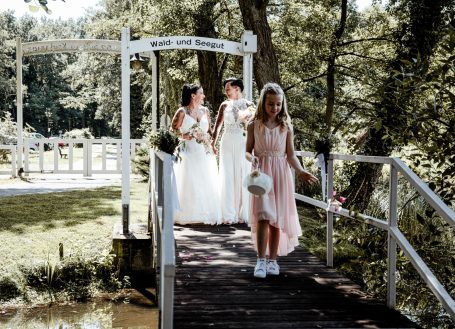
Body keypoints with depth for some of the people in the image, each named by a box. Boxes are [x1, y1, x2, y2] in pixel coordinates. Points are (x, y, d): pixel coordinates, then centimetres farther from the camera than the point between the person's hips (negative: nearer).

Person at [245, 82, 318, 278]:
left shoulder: (286, 127, 4)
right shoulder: (254, 125, 1)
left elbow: (291, 155, 4)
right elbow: (248, 151, 5)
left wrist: (300, 171, -13)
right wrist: (252, 159, -18)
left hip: (281, 175, 2)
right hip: (261, 174, -2)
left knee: (277, 218, 4)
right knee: (263, 216, -12)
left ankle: (273, 260, 16)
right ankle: (261, 260, -6)